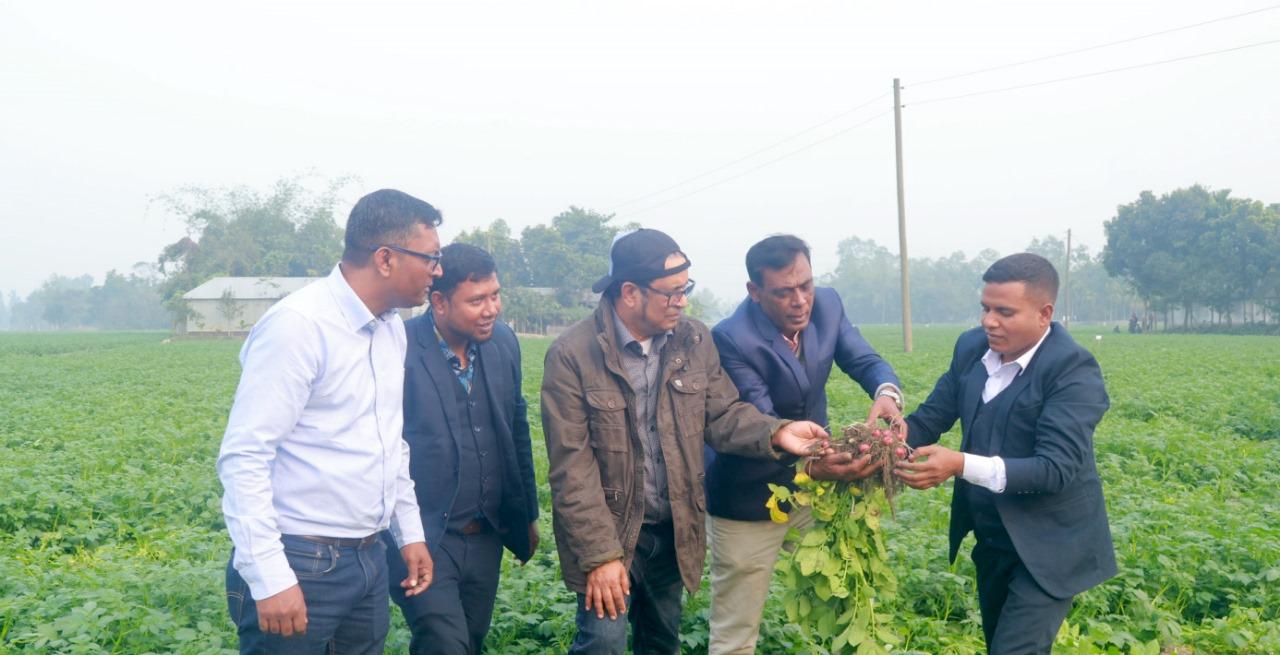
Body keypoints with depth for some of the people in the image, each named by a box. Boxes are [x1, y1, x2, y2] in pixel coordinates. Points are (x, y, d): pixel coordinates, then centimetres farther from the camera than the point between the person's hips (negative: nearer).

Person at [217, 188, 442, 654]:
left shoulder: (391, 328, 10)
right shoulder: (297, 326, -16)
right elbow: (243, 457, -19)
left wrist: (409, 530, 16)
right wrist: (270, 578, -23)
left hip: (368, 558, 8)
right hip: (299, 563, -8)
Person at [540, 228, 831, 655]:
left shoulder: (694, 340, -2)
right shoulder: (572, 355, -17)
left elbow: (723, 414, 2)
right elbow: (572, 467, -18)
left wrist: (776, 432, -19)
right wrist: (600, 555, -20)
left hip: (673, 529, 5)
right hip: (607, 530, -5)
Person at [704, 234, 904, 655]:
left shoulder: (826, 305, -8)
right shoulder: (731, 339, -27)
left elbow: (865, 361, -7)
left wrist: (887, 393, -32)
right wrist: (814, 466, -49)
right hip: (749, 499, -6)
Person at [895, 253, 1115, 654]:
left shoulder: (1073, 370, -22)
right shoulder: (972, 347, 0)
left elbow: (1056, 468, -29)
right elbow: (934, 414, 1)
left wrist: (961, 465, -39)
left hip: (1047, 546, -7)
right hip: (991, 538, 7)